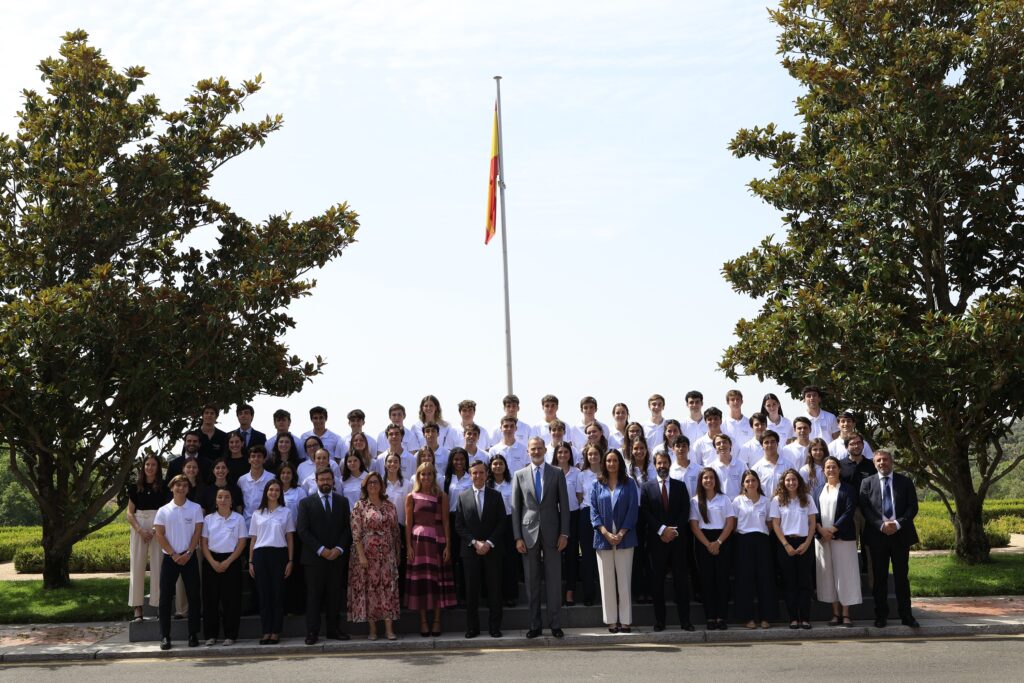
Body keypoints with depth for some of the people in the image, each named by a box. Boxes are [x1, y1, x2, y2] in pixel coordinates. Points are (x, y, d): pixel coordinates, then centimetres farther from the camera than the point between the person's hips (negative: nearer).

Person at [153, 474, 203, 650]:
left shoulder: (195, 508, 4)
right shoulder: (163, 511, 5)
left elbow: (197, 532, -1)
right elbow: (160, 535, 1)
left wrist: (188, 554, -11)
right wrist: (173, 555, -8)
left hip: (189, 557, -1)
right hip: (169, 558, 1)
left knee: (193, 596, 0)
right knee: (165, 597, 0)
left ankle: (193, 634, 7)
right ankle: (164, 636, 5)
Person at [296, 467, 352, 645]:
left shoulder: (343, 501, 12)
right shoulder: (306, 503, 4)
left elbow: (347, 528, 8)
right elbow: (302, 530, -3)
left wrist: (339, 549, -7)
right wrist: (321, 550, -11)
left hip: (337, 556, 2)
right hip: (314, 557, -2)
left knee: (335, 595, 3)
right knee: (314, 595, -1)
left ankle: (334, 629, 10)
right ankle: (312, 632, 2)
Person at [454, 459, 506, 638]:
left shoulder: (496, 496, 6)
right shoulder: (463, 496, 6)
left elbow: (501, 522, 2)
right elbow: (459, 525, 3)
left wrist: (489, 543, -9)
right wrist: (474, 542, -9)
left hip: (492, 549, 0)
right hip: (470, 550, 0)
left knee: (494, 589, 1)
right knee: (471, 590, 2)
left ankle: (494, 626, 7)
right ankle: (472, 627, 8)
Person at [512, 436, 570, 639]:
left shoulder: (557, 474, 6)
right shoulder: (520, 476, 7)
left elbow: (564, 505, 4)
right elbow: (515, 508, 5)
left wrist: (564, 533, -4)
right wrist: (518, 537, -2)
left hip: (551, 533, -1)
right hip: (529, 533, 1)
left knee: (554, 580, 1)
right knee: (532, 582, 4)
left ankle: (555, 624, 7)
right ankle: (534, 625, 10)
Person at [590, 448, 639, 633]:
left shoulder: (629, 484, 5)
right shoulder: (598, 485, 8)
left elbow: (633, 510, -1)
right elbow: (594, 511, 2)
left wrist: (621, 533, -11)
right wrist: (606, 533, -11)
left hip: (624, 537, -1)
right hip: (603, 538, 1)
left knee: (624, 580, -1)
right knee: (607, 581, 2)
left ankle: (626, 620, 3)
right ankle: (611, 620, 7)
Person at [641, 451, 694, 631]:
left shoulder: (680, 486, 11)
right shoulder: (647, 487, 7)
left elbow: (685, 511, 4)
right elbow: (646, 513, -2)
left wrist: (674, 530, -9)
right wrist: (662, 529, -12)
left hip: (677, 539, 1)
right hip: (656, 540, -1)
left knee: (681, 579, 0)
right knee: (657, 581, 1)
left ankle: (685, 620, 3)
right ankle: (659, 620, 6)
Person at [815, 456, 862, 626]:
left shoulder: (847, 489, 1)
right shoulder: (819, 490, 11)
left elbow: (849, 512, -8)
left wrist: (833, 530, -14)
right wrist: (821, 529, -11)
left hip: (842, 536, -3)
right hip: (822, 537, 3)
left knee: (844, 573, -3)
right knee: (828, 574, 3)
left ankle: (846, 614, 3)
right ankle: (835, 613, 9)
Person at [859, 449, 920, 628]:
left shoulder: (905, 482, 6)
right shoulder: (867, 483, 6)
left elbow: (913, 507, 0)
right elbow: (865, 509, -2)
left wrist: (898, 523, -13)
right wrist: (881, 525, -14)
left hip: (901, 534, 0)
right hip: (877, 535, 0)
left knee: (901, 576, 3)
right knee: (879, 577, 5)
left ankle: (906, 616, 8)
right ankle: (881, 616, 12)